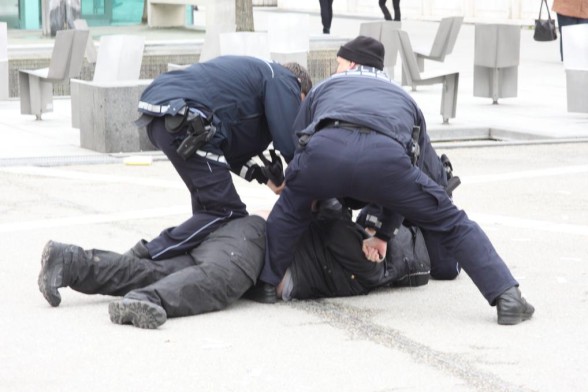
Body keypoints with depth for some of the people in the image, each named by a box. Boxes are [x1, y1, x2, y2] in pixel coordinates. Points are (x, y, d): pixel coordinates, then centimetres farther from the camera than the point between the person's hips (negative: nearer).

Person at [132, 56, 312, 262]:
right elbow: (290, 143, -4)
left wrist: (260, 174, 20)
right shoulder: (284, 82, 8)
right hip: (185, 121, -10)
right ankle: (149, 254, -17)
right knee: (226, 213, -9)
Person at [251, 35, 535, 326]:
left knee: (289, 209, 33)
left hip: (324, 148, 0)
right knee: (449, 222, 16)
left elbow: (298, 147, 42)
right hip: (385, 154, 0)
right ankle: (507, 297, 7)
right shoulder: (403, 98, 42)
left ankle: (266, 285, 34)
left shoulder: (324, 88, 40)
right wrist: (384, 233, 47)